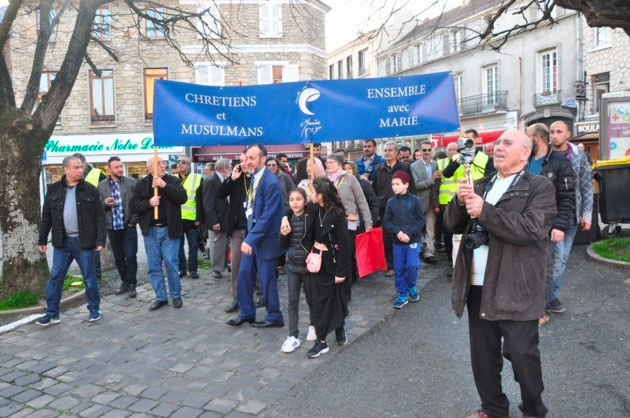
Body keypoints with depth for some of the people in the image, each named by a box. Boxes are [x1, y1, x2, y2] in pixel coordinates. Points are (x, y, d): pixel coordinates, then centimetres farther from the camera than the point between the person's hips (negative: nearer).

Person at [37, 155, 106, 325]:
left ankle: (94, 309, 22)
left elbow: (100, 217, -3)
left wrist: (100, 240, -10)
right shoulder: (54, 189, 4)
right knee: (55, 278, 5)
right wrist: (42, 240, 7)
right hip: (62, 242, 2)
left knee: (90, 278, 7)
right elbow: (46, 217, 9)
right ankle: (52, 313, 17)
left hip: (83, 242, -2)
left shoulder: (90, 190, -3)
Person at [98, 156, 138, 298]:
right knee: (118, 258, 12)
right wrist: (105, 203, -12)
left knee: (130, 256, -2)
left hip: (128, 226, -3)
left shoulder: (131, 182, -2)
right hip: (112, 227, 3)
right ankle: (124, 281, 26)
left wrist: (134, 220, -6)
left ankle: (132, 283, 9)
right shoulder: (102, 185, 5)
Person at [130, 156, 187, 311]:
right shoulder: (141, 184, 4)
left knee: (171, 264, 1)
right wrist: (149, 202, -17)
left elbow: (183, 197, -15)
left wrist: (165, 185, -22)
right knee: (153, 266, 7)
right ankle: (160, 297, 19)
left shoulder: (173, 180, 0)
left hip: (169, 229, -2)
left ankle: (176, 296, 16)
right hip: (150, 231, 2)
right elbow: (133, 206, 0)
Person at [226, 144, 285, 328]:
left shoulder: (271, 182, -20)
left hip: (265, 238, -8)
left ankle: (274, 317, 21)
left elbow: (268, 215, -23)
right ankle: (246, 312, 27)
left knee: (267, 279, 3)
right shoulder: (254, 177, 6)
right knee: (244, 274, 11)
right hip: (252, 232, 8)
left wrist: (251, 238, -23)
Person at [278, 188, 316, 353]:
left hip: (308, 266, -3)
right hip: (292, 266, 3)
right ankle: (293, 336, 11)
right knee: (293, 300, 4)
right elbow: (282, 245, 5)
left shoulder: (311, 218, -13)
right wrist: (283, 234, -14)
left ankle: (313, 325, 38)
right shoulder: (287, 219, 0)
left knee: (311, 298, 14)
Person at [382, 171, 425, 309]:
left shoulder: (414, 200, -6)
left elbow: (421, 220, -6)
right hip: (397, 241, 2)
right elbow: (386, 222, 2)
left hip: (413, 240, -2)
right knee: (399, 268, 6)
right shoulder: (391, 202, -1)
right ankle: (402, 295, 20)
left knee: (412, 265, -10)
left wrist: (409, 233, -16)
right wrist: (397, 231, -15)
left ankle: (411, 287, 19)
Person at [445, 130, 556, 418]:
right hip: (478, 288, 6)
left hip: (516, 291, -5)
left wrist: (485, 211, -22)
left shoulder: (540, 187, -4)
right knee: (482, 356, 15)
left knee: (522, 356, 7)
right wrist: (460, 201, -8)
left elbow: (532, 229, -20)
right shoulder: (482, 186, 15)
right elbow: (453, 225, 12)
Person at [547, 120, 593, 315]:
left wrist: (586, 214, 1)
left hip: (572, 216, 4)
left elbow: (587, 187, 6)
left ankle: (550, 294, 21)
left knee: (563, 258, 9)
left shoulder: (579, 157, 4)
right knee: (558, 256, -8)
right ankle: (548, 296, 6)